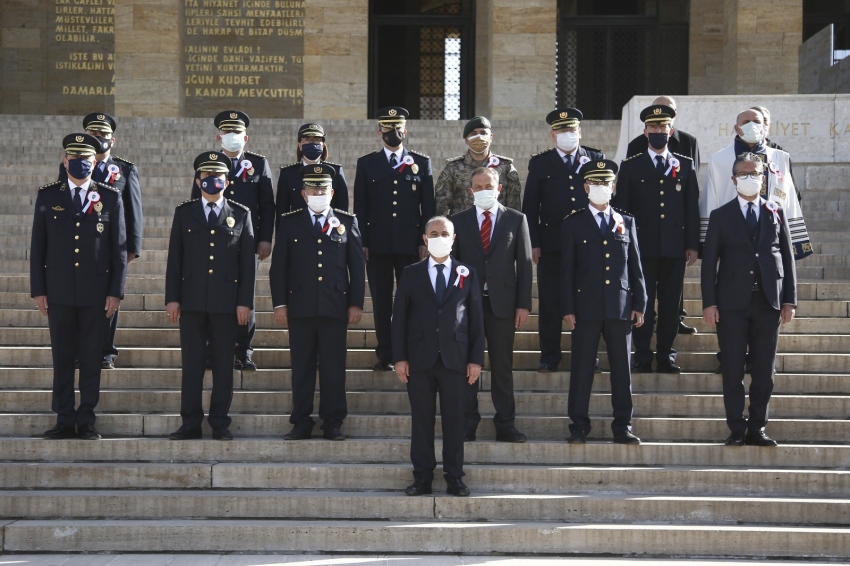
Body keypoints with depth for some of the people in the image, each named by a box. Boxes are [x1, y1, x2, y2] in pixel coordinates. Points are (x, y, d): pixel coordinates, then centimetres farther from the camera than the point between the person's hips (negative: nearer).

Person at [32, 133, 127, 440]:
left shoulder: (110, 197, 3)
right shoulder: (47, 196, 6)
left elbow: (119, 247, 2)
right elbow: (37, 246, 5)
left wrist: (116, 291, -4)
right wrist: (38, 290, 0)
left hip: (96, 291, -1)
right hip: (59, 291, 1)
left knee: (91, 358, 3)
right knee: (62, 357, 4)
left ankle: (87, 421, 10)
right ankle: (64, 421, 10)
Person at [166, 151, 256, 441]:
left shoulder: (241, 214, 7)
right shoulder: (184, 212, 10)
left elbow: (248, 262, 4)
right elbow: (174, 258, 7)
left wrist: (245, 302, -2)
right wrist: (172, 298, 0)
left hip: (226, 301, -1)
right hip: (192, 300, 1)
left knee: (223, 365, 2)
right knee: (191, 363, 1)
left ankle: (220, 423, 9)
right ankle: (191, 423, 7)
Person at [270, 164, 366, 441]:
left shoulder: (347, 222, 9)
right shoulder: (289, 222, 9)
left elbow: (357, 266, 8)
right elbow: (278, 266, 7)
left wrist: (356, 303, 2)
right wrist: (279, 303, -1)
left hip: (335, 307, 0)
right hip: (300, 307, 0)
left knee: (334, 368, 1)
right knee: (302, 367, 3)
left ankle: (332, 423, 8)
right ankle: (301, 423, 9)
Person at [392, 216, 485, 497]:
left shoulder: (467, 274, 9)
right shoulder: (411, 274, 8)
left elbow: (476, 318, 6)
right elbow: (399, 317, 6)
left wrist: (476, 358, 0)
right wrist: (399, 357, -2)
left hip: (455, 358, 0)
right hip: (420, 358, 0)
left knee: (454, 419, 2)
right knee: (422, 419, 2)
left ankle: (454, 477, 8)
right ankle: (422, 478, 7)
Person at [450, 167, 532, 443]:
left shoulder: (516, 219, 6)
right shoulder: (458, 221, 8)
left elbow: (524, 263, 3)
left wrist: (523, 304, -3)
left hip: (502, 303, 0)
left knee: (503, 366, 4)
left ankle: (505, 425, 8)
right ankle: (468, 424, 7)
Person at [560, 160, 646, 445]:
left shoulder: (626, 223, 13)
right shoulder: (573, 224, 7)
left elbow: (635, 266, 12)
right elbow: (567, 269, 4)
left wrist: (639, 303, 5)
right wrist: (568, 309, -4)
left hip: (620, 306, 2)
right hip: (586, 306, -2)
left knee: (622, 368, 3)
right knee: (582, 369, -1)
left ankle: (622, 426, 9)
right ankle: (579, 427, 5)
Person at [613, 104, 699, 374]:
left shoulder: (685, 165, 10)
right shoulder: (631, 166, 7)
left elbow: (692, 207, 9)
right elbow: (620, 206, 5)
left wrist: (692, 244, 3)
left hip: (675, 247, 1)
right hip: (642, 246, -1)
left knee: (670, 303, 2)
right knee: (642, 302, -2)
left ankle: (666, 356, 9)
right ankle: (642, 357, 4)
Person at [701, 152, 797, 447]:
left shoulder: (777, 213, 10)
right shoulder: (721, 216, 7)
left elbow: (787, 258, 9)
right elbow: (709, 262, 3)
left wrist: (789, 299, 2)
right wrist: (709, 303, -5)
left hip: (768, 301, 1)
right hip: (732, 303, -1)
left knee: (764, 370, 3)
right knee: (733, 370, 0)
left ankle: (757, 429, 11)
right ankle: (737, 430, 7)